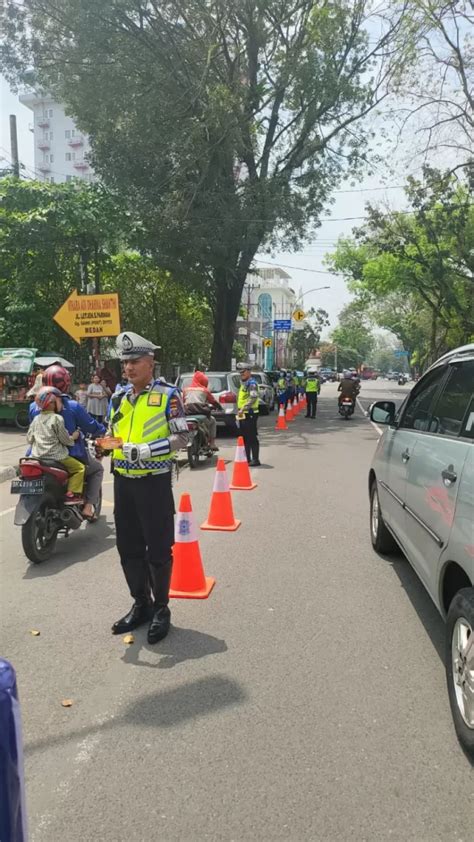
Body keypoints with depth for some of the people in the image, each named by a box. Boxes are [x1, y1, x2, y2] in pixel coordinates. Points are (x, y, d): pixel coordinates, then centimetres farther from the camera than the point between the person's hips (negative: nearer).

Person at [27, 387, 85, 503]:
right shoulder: (57, 419, -12)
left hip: (37, 457, 7)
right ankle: (72, 493, -9)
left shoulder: (36, 419, 8)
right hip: (56, 457, -7)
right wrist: (73, 437, 10)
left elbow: (29, 439, 12)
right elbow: (65, 439, -9)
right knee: (79, 467, 3)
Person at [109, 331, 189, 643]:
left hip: (154, 481, -6)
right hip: (123, 480, 6)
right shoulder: (119, 396, 11)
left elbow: (182, 437, -10)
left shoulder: (167, 394, -7)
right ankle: (141, 605, 29)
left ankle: (161, 609, 19)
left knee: (158, 549, 3)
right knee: (129, 548, 13)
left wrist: (146, 450, -22)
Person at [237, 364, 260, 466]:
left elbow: (253, 398, -25)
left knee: (252, 438, -8)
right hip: (243, 415, 10)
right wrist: (239, 411, 23)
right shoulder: (243, 384, 20)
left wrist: (243, 409, -31)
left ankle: (255, 460, -5)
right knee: (245, 438, 13)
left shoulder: (252, 383, -11)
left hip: (250, 414, -10)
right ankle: (247, 459, 20)